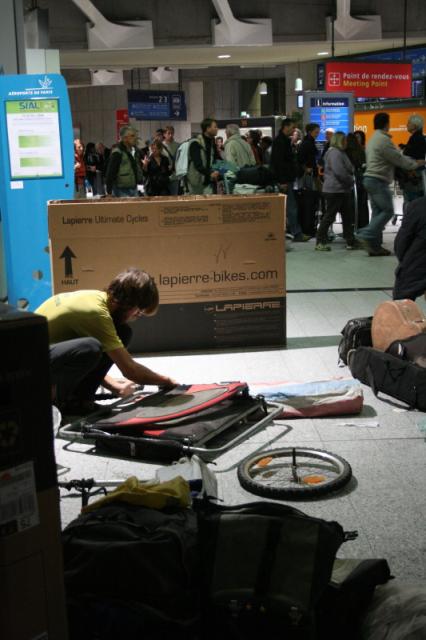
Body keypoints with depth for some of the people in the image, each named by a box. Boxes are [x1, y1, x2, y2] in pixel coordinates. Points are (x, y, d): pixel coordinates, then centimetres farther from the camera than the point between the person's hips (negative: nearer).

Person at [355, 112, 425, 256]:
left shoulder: (373, 139, 19)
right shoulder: (384, 139, -14)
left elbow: (396, 154, 19)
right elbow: (398, 159, -11)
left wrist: (413, 161, 15)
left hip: (370, 179, 10)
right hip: (378, 181, -10)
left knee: (378, 212, 9)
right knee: (388, 211, -6)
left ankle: (374, 246, 6)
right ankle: (366, 235, -14)